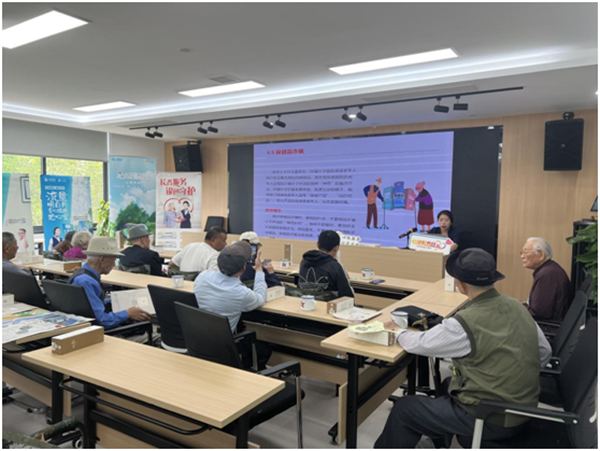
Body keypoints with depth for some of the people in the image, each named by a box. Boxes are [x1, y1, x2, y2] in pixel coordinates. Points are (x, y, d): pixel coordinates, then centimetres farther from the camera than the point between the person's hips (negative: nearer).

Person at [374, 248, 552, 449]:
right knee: (449, 384, 31)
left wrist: (400, 333, 11)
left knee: (404, 408, 7)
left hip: (489, 418, -8)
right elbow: (544, 352, 9)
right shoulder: (516, 307, -3)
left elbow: (418, 344, -10)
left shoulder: (464, 324, -26)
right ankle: (437, 440, 47)